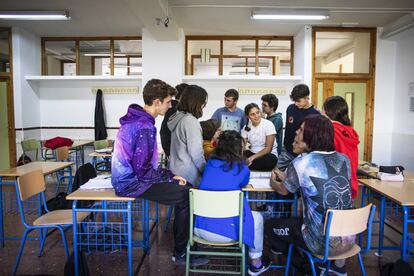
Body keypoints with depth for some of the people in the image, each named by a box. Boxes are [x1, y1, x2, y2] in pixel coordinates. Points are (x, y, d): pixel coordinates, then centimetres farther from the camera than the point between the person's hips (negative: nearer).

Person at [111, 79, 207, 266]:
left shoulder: (135, 118, 7)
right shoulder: (145, 127, -24)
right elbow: (142, 170, -25)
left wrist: (169, 175, 8)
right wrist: (170, 177, -11)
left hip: (128, 176, 10)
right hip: (132, 182, -10)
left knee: (183, 188, 10)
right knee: (186, 195, -11)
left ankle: (184, 241, 21)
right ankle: (180, 253, 5)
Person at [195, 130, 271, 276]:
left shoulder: (210, 163, 2)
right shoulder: (242, 169, -9)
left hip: (198, 228, 5)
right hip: (224, 232, -5)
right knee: (257, 217, 21)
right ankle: (256, 264, 33)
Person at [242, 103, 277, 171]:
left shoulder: (268, 124, -12)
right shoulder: (246, 127, 1)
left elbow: (268, 148, -15)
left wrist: (253, 157, -25)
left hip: (269, 155, -2)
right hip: (252, 153, 2)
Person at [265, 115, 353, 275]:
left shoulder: (302, 162, -18)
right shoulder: (344, 159, -1)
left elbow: (284, 190, 0)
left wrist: (273, 182, 21)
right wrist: (287, 177, 15)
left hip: (323, 243, -6)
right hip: (349, 238, 6)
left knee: (269, 226, 13)